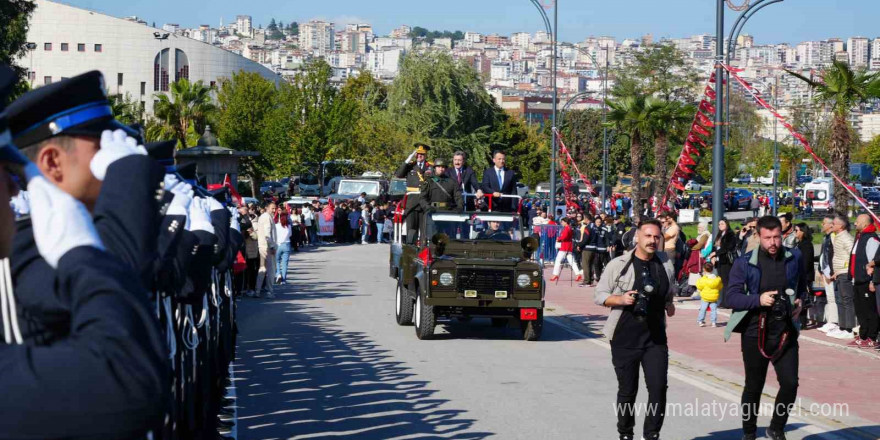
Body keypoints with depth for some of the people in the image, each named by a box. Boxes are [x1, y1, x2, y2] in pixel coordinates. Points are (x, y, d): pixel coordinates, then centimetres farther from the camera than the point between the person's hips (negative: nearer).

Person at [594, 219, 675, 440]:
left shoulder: (665, 264, 8)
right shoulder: (619, 264, -4)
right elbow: (599, 295, 0)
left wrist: (669, 305, 6)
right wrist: (620, 299, -16)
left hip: (655, 338, 3)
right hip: (625, 338, -2)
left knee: (658, 388, -6)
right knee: (627, 390, 7)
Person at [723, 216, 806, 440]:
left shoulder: (793, 258, 3)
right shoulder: (744, 263, -7)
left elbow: (801, 285, 20)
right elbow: (732, 296, -9)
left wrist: (800, 300, -1)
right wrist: (758, 299, -24)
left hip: (785, 332, 2)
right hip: (755, 332, -2)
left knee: (790, 383, -7)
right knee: (753, 387, 10)